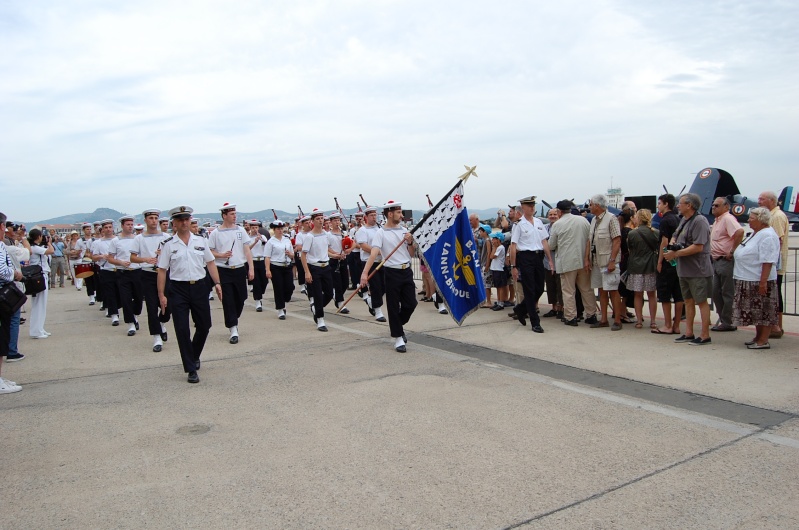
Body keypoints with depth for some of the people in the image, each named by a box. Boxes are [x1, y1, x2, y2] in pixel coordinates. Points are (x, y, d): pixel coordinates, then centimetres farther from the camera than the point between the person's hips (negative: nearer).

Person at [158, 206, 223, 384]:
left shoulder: (201, 241, 6)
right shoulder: (168, 245, -1)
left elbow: (210, 263, 9)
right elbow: (162, 270, -1)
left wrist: (217, 283, 1)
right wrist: (161, 294, -4)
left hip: (199, 287, 3)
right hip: (178, 289, -2)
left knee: (204, 325, 10)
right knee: (182, 330, -2)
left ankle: (194, 356, 38)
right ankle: (191, 369, 8)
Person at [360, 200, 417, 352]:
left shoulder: (404, 230, 9)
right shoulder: (381, 233, -8)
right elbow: (373, 253, -20)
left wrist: (410, 242, -5)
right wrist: (365, 273, -31)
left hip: (407, 271, 5)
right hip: (392, 273, -5)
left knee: (410, 303, 5)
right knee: (393, 307, 1)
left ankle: (398, 325, 32)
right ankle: (398, 338, 12)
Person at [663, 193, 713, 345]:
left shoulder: (699, 221, -16)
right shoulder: (684, 220, 13)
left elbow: (698, 247, -24)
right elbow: (674, 236, 23)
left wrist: (675, 254, -20)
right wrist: (673, 244, 0)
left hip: (697, 270, -9)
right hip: (684, 269, 9)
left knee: (701, 302, -1)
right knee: (688, 301, 14)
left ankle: (705, 335, 6)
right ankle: (688, 333, 21)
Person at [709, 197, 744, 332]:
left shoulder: (728, 219, -13)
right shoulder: (717, 220, 17)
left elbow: (740, 232, -30)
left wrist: (732, 251, -25)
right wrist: (713, 257, 16)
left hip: (726, 261, -10)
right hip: (716, 260, 10)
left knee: (728, 293, -3)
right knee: (716, 292, 13)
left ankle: (727, 323, 4)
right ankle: (722, 318, 22)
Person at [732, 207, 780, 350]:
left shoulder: (767, 235, -18)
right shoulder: (755, 233, 15)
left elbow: (768, 261, -23)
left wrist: (763, 282, -26)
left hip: (760, 281, -10)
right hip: (750, 281, 10)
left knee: (764, 312, -2)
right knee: (757, 311, 17)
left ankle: (763, 341, 4)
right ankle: (758, 338, 26)